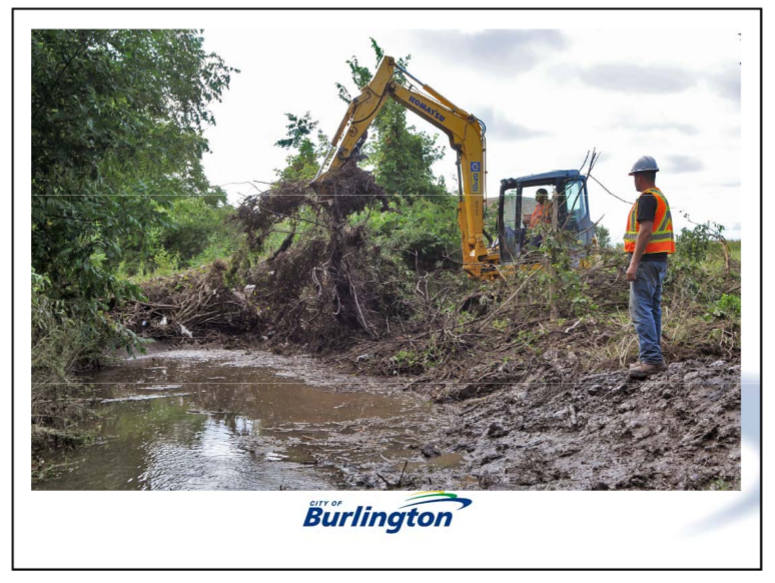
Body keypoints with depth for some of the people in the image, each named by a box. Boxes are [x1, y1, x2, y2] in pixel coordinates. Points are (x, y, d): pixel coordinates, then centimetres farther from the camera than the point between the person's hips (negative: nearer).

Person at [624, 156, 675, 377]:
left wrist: (634, 264, -22)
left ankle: (651, 359, -17)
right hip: (659, 260, 10)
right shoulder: (661, 197, 19)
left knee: (641, 310, -12)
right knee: (653, 309, 12)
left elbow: (645, 231, -21)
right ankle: (653, 357, 16)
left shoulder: (647, 198, -12)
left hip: (646, 260, -10)